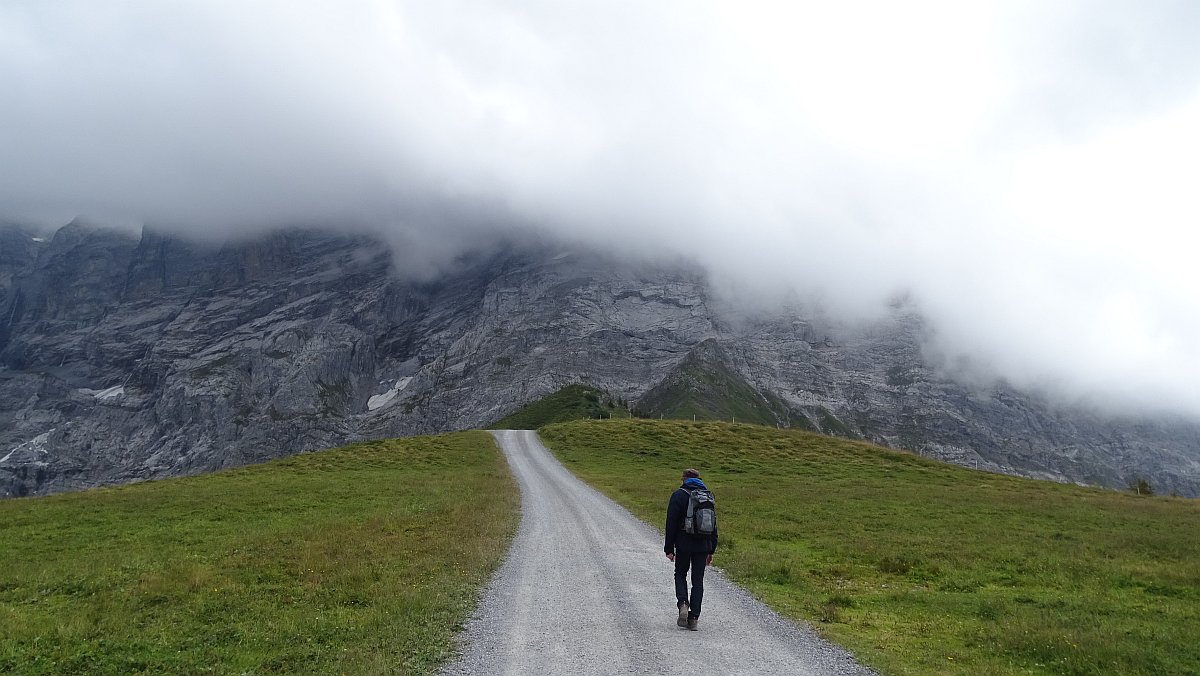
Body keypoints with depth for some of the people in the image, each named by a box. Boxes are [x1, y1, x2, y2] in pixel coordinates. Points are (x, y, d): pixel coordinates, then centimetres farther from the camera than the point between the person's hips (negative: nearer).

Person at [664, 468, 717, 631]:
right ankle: (694, 617, 5)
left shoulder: (678, 495, -4)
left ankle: (683, 603, -8)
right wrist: (711, 550, 16)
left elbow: (671, 523, -7)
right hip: (703, 546, 3)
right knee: (698, 581, 9)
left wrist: (669, 548, -2)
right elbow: (713, 525, 12)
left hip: (684, 545, -3)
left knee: (680, 574, 15)